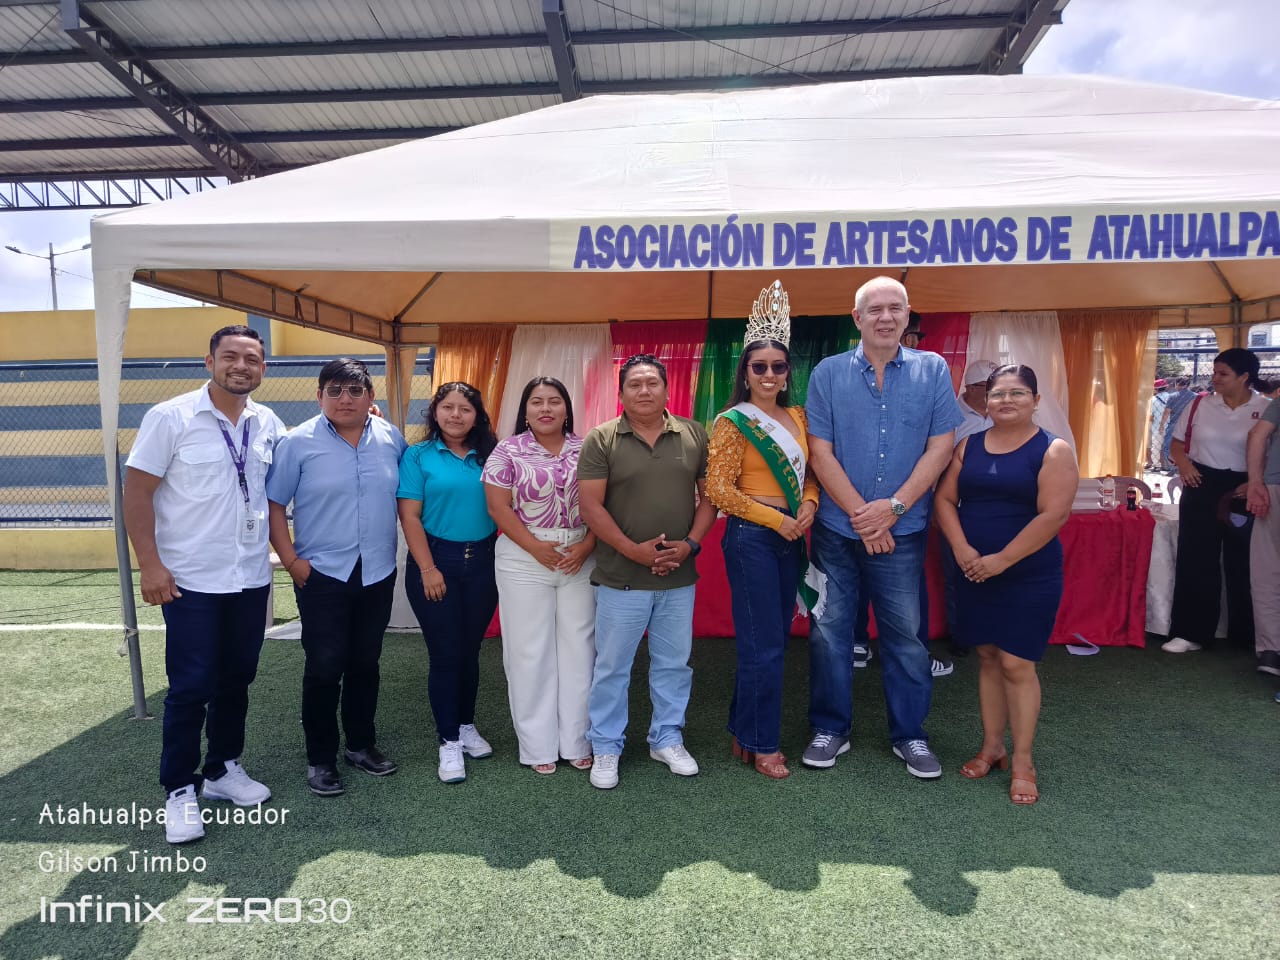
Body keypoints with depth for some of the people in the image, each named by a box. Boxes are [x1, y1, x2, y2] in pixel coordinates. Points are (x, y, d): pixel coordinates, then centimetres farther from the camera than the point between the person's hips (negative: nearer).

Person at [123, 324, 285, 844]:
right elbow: (136, 492, -9)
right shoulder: (170, 417, -9)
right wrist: (150, 565, -14)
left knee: (235, 680, 15)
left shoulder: (269, 424, 3)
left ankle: (223, 768, 33)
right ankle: (179, 789, 21)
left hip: (252, 579, 4)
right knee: (190, 688, 4)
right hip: (191, 581, -4)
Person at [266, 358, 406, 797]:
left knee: (365, 663, 14)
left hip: (378, 573, 3)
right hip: (322, 575, -3)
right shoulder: (298, 443, -7)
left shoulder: (391, 438, 2)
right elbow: (273, 505, -4)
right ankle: (320, 758, 19)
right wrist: (292, 562, -9)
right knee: (324, 669, 1)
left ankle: (362, 744, 31)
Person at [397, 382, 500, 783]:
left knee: (470, 650, 13)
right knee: (445, 653, 3)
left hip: (482, 563, 3)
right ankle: (448, 742, 16)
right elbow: (410, 516, -7)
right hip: (437, 560, -3)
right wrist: (428, 569, -13)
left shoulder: (489, 456, 6)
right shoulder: (418, 456, -2)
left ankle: (467, 726, 31)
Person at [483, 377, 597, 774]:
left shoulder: (586, 449, 6)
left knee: (578, 648, 7)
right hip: (525, 561, -2)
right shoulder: (507, 451, 0)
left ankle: (577, 741, 21)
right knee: (530, 651, 4)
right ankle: (538, 746, 19)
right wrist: (537, 547, -12)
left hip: (580, 558, 2)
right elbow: (498, 507, -5)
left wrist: (586, 546, -9)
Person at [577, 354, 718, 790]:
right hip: (621, 578, -2)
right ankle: (606, 748, 26)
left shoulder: (694, 435, 3)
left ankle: (667, 739, 34)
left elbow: (710, 494, 5)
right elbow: (590, 505, -10)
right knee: (611, 666, 10)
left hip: (680, 578, 3)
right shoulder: (601, 440, -5)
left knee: (674, 663, 16)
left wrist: (691, 543, -9)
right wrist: (633, 550, -16)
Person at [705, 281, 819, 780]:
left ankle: (744, 733, 30)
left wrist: (808, 505, -6)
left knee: (772, 640, 14)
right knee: (764, 645, 1)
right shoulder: (732, 422, -9)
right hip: (751, 537, -7)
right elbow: (719, 488, -13)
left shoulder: (797, 417, 10)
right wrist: (776, 519, -15)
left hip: (791, 538, 7)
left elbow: (809, 473, 16)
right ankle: (763, 744, 19)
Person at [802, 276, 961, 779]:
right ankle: (830, 728, 24)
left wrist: (893, 506, -11)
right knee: (828, 629, 7)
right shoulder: (828, 373, 1)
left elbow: (940, 446, -1)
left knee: (906, 633, 9)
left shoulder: (932, 370, 3)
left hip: (903, 530, 0)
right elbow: (820, 451, -4)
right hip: (836, 527, 0)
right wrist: (861, 513, -10)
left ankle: (909, 734, 26)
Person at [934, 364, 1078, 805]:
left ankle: (1022, 761, 12)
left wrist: (1003, 559, -16)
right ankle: (991, 747, 25)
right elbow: (945, 498, 5)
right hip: (974, 572, 4)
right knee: (987, 658, 12)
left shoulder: (1053, 450, -6)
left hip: (1029, 575, -4)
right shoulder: (969, 445, 8)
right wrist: (962, 548, -10)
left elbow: (1053, 513, -14)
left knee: (1016, 664, -3)